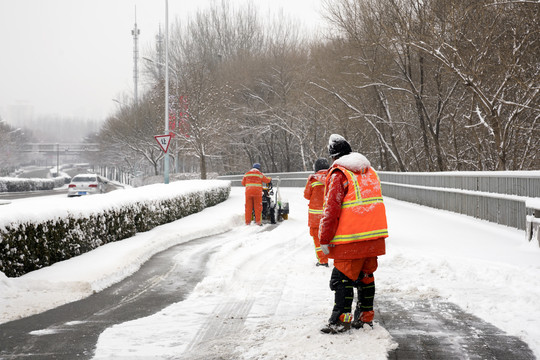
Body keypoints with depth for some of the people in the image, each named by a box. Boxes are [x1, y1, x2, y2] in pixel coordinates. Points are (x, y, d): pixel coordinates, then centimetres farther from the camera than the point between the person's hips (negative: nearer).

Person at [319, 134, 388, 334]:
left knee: (343, 277, -3)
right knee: (366, 275, 16)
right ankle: (365, 316, 23)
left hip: (351, 238, -7)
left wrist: (325, 240, -8)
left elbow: (332, 209, -13)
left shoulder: (338, 174, -8)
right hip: (375, 235, 7)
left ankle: (341, 319, -5)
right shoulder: (369, 170, 15)